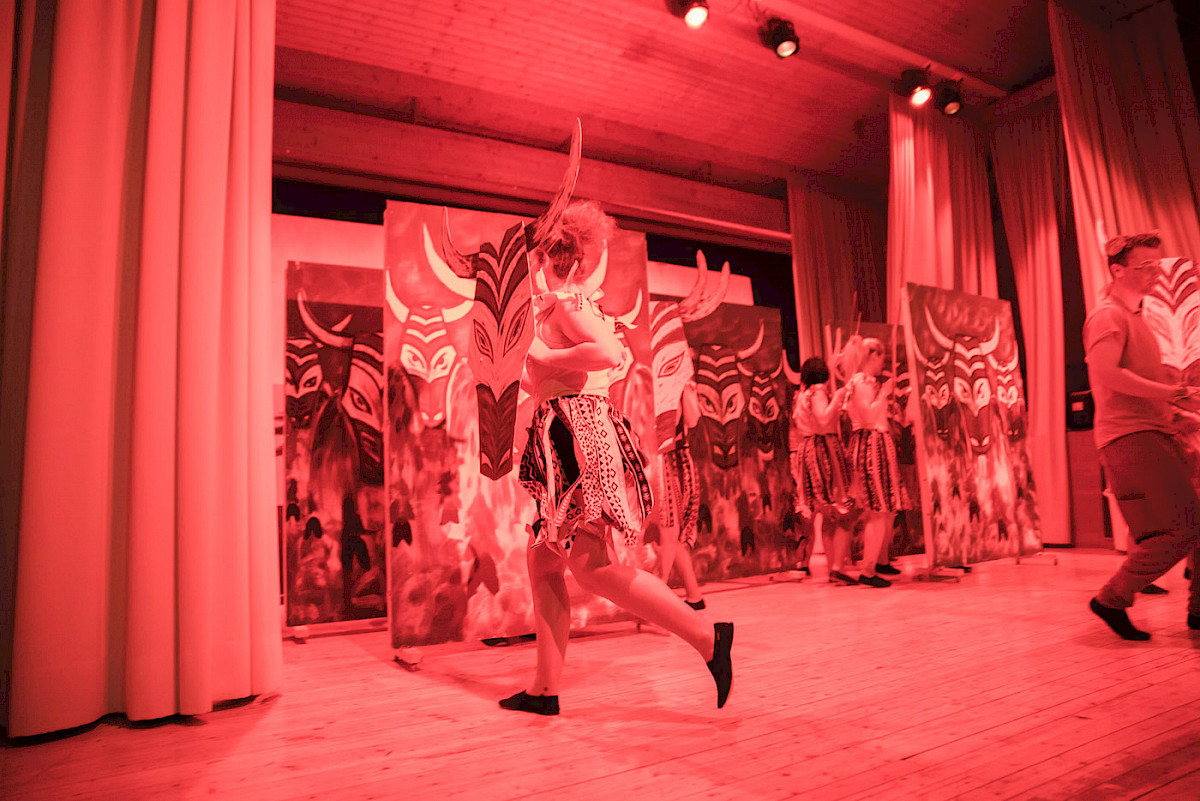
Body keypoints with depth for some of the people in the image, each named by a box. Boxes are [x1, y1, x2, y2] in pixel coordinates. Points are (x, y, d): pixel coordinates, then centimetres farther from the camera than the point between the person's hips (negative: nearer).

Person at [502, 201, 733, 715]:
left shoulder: (564, 299, -5)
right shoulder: (565, 302, 23)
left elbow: (609, 353, -22)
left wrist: (544, 357, -12)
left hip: (577, 433, -10)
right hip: (566, 437, 10)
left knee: (591, 565, -12)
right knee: (542, 561, 8)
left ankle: (707, 636, -6)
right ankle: (545, 689, 14)